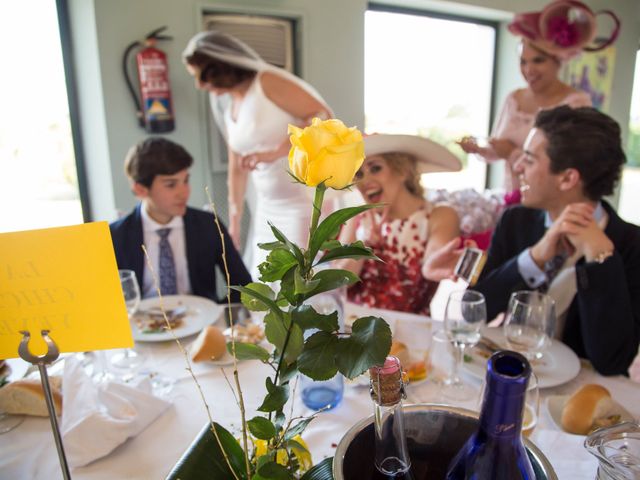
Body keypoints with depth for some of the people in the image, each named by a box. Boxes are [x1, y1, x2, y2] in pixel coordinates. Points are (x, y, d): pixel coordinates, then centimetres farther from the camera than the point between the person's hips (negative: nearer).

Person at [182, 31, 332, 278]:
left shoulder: (268, 81, -9)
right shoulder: (228, 107, 14)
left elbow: (324, 117, -18)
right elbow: (237, 169, 17)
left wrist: (274, 152, -25)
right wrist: (234, 224, 18)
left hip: (305, 201, -8)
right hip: (267, 208, 8)